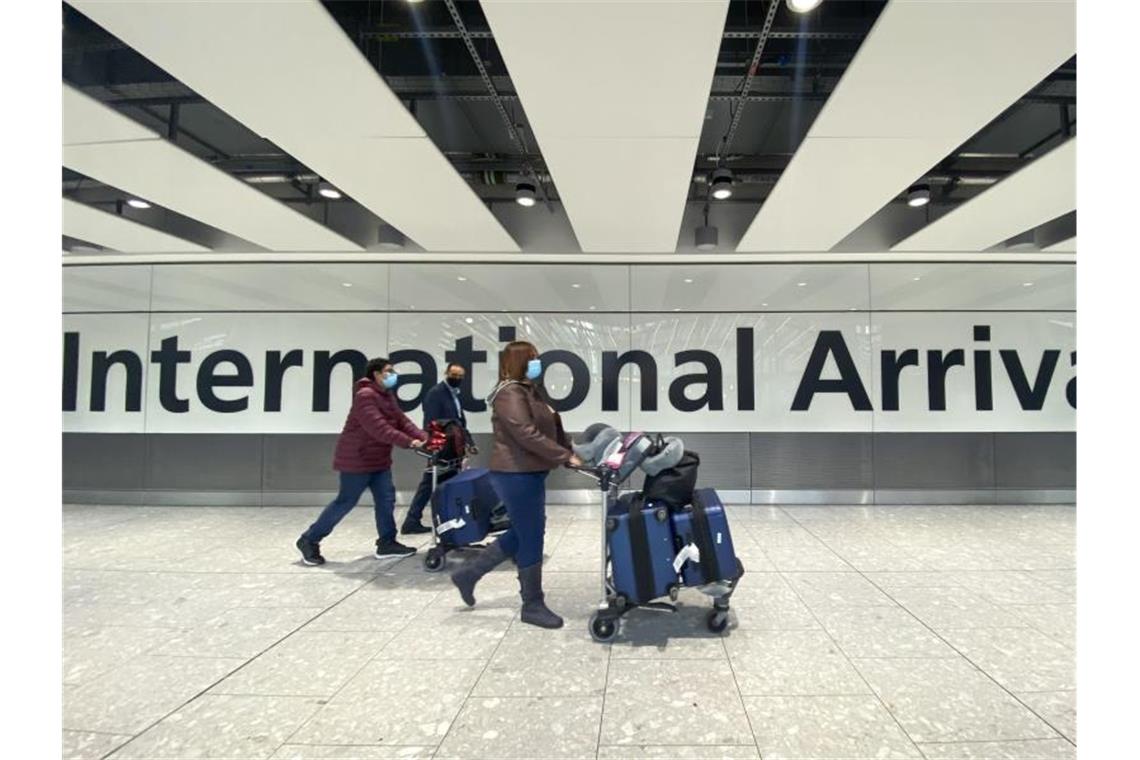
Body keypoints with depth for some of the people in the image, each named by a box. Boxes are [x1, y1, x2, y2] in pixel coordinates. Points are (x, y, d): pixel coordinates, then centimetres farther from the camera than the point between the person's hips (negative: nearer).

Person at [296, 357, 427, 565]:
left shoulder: (387, 396, 12)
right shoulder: (365, 395, -20)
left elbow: (402, 421, 6)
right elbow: (379, 428, -30)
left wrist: (424, 438, -8)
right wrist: (408, 442, -33)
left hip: (379, 459, 10)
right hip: (357, 458, -9)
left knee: (386, 500, 6)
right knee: (345, 502, -2)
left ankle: (387, 543, 15)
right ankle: (309, 540, 12)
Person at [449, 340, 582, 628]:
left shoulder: (531, 390, 15)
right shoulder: (509, 394, -16)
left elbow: (552, 427, 18)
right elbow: (527, 435, -26)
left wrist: (572, 450, 6)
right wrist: (565, 456, -24)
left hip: (530, 472, 10)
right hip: (516, 474, -10)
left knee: (521, 534, 18)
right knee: (531, 538, -1)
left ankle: (468, 573, 30)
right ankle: (533, 605, 15)